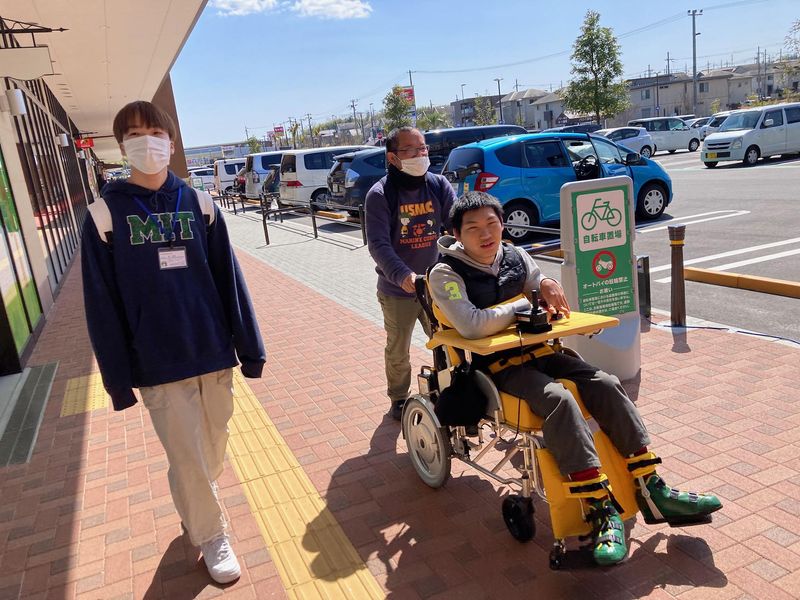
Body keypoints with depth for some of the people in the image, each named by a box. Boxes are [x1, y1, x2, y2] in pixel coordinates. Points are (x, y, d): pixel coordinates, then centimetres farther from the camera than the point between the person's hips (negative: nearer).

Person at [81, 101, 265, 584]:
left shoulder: (199, 204, 1)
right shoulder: (106, 213, -4)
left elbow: (229, 280, 2)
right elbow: (102, 305, -3)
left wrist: (250, 347, 2)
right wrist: (118, 377, -4)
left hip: (214, 354, 3)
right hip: (158, 366, -2)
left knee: (214, 447, 17)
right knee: (187, 457, 7)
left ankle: (194, 505, 45)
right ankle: (212, 536, 29)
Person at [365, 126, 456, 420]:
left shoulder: (439, 186, -3)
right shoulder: (380, 195, -13)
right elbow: (378, 244, -21)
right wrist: (402, 276, -37)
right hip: (397, 291, -2)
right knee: (398, 352, 15)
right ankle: (399, 399, 38)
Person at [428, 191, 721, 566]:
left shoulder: (515, 256, 7)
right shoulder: (446, 274, -10)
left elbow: (546, 299, 17)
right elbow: (471, 326, -24)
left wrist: (546, 286, -9)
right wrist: (523, 304, -13)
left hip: (536, 352, 6)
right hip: (495, 367, -6)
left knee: (605, 384, -13)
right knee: (558, 399, -32)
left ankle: (652, 492, -10)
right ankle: (602, 510, -30)